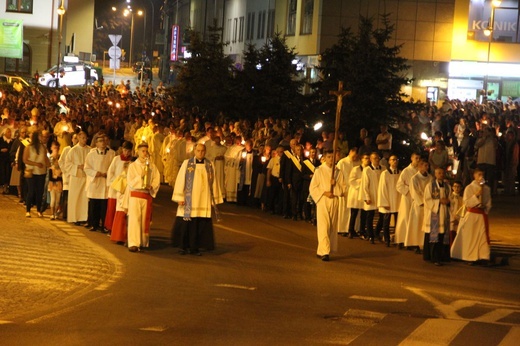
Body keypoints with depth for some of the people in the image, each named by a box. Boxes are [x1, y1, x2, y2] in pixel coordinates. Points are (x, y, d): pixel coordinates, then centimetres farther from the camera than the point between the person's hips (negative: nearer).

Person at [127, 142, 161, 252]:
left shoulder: (152, 166, 9)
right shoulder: (133, 166, 2)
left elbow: (157, 181, 6)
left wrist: (152, 187, -13)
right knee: (134, 219, -11)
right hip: (135, 195, -3)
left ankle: (143, 242, 13)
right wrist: (141, 176, -18)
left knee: (145, 220, 5)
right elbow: (130, 182, -6)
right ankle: (133, 244, -16)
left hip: (147, 196, 3)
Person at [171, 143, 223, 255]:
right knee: (185, 224, -2)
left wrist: (214, 199, 10)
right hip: (189, 199, -2)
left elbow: (213, 182, 11)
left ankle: (195, 247, 9)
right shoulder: (187, 163, 0)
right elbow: (180, 180, -1)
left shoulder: (209, 165, 7)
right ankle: (183, 247, 10)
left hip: (204, 200, 2)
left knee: (201, 225, 0)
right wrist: (180, 197, -7)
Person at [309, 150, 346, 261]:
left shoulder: (338, 173, 9)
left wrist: (335, 185, -11)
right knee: (323, 227, -12)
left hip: (334, 202, 4)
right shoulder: (319, 171, 1)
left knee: (332, 228, 5)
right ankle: (324, 252, -16)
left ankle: (321, 251, 16)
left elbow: (343, 190, 8)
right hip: (322, 202, -4)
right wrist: (324, 193, -13)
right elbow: (313, 188, -1)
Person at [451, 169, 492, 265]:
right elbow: (466, 203, -9)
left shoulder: (487, 189, 8)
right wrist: (476, 195, -18)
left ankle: (483, 256, 4)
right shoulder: (469, 188, -4)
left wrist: (486, 209, -4)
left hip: (482, 215, 4)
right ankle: (471, 257, 5)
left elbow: (488, 203, 16)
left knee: (483, 236, 0)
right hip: (471, 214, -4)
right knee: (470, 237, -1)